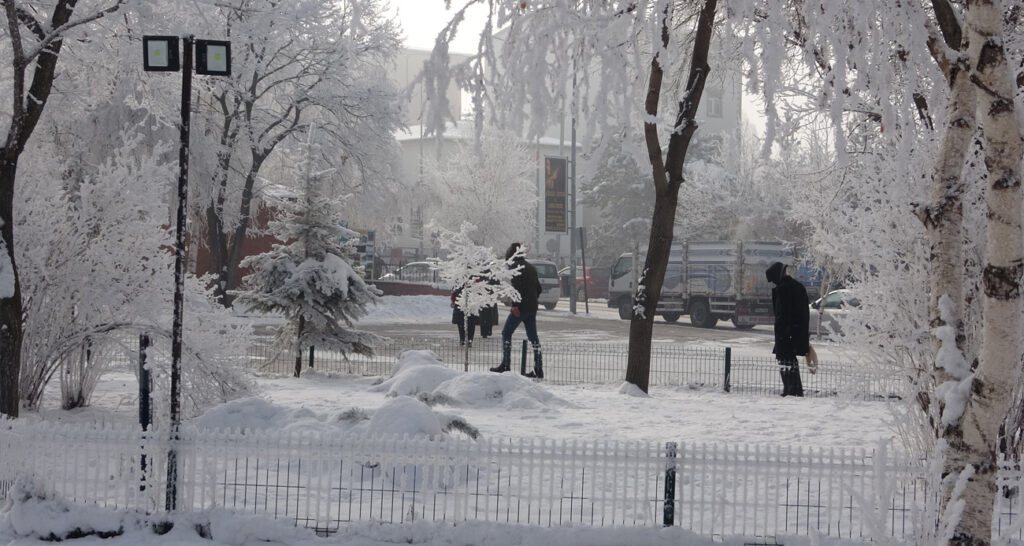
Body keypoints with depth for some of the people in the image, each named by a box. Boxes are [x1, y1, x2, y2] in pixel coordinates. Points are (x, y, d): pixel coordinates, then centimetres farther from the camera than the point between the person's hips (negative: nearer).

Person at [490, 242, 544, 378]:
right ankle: (539, 369, 5)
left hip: (521, 307, -8)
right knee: (533, 336, 8)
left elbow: (516, 286, -20)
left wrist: (515, 305, -23)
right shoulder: (530, 267, 18)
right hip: (532, 308, 8)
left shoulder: (515, 266, -8)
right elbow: (538, 288, 21)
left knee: (506, 333, 2)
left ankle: (505, 365, -1)